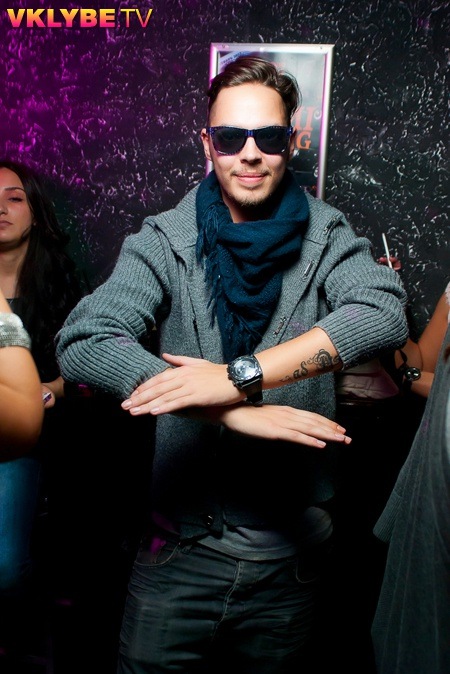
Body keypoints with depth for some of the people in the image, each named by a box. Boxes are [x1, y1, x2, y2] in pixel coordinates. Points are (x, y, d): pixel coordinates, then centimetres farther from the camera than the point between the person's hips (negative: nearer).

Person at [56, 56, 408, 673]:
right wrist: (235, 412, -29)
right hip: (180, 547, 0)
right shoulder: (165, 241, -6)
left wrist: (239, 375, -32)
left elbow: (384, 312, -23)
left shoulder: (326, 237, -3)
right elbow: (83, 343, -20)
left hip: (291, 554, 1)